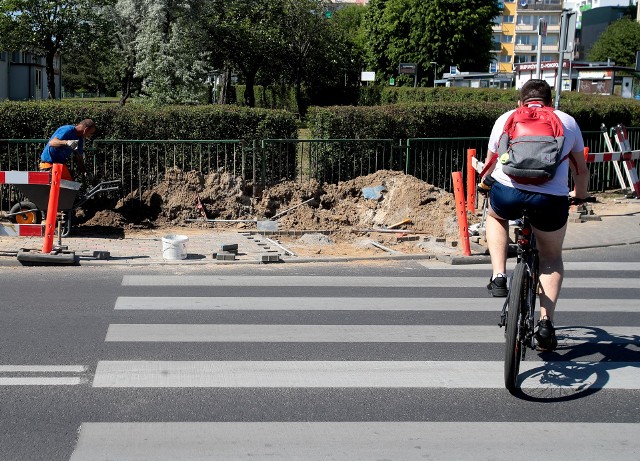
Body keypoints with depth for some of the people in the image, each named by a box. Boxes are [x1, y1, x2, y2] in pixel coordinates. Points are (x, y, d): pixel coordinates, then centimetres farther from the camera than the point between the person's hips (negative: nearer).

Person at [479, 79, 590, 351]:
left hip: (508, 191, 0)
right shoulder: (567, 121, 21)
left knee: (495, 217, 37)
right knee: (551, 257, 25)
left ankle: (498, 277, 20)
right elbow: (581, 170, 28)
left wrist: (484, 183, 50)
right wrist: (580, 195, 48)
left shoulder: (506, 119, 20)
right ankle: (546, 322, 13)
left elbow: (490, 162, 29)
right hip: (551, 198, 0)